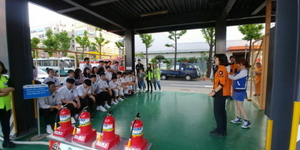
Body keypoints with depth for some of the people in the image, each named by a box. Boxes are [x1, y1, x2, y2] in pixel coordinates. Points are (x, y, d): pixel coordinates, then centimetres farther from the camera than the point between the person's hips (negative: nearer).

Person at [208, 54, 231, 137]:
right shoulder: (222, 68, 14)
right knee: (222, 111, 15)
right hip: (222, 93, 10)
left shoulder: (221, 69, -17)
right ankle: (223, 130, 26)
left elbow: (222, 83, -24)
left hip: (221, 94, -10)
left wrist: (214, 91, -22)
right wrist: (215, 91, 18)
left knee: (217, 112, -2)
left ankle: (220, 132, 9)